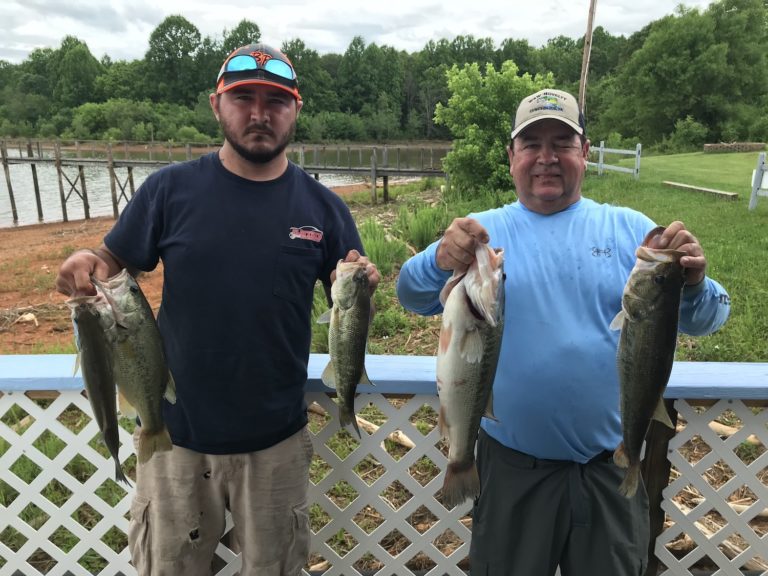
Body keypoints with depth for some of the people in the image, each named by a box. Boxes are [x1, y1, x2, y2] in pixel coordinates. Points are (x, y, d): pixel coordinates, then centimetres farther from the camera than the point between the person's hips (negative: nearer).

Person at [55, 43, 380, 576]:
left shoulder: (323, 207, -5)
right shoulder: (171, 189, -7)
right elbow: (114, 266, -1)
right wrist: (86, 268, -23)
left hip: (276, 439, 1)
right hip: (175, 431, 0)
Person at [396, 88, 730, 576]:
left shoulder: (630, 229, -1)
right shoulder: (483, 231, -4)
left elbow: (705, 318, -4)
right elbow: (412, 296, -16)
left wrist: (694, 283, -27)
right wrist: (442, 260, -38)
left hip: (613, 463, 1)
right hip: (512, 463, 0)